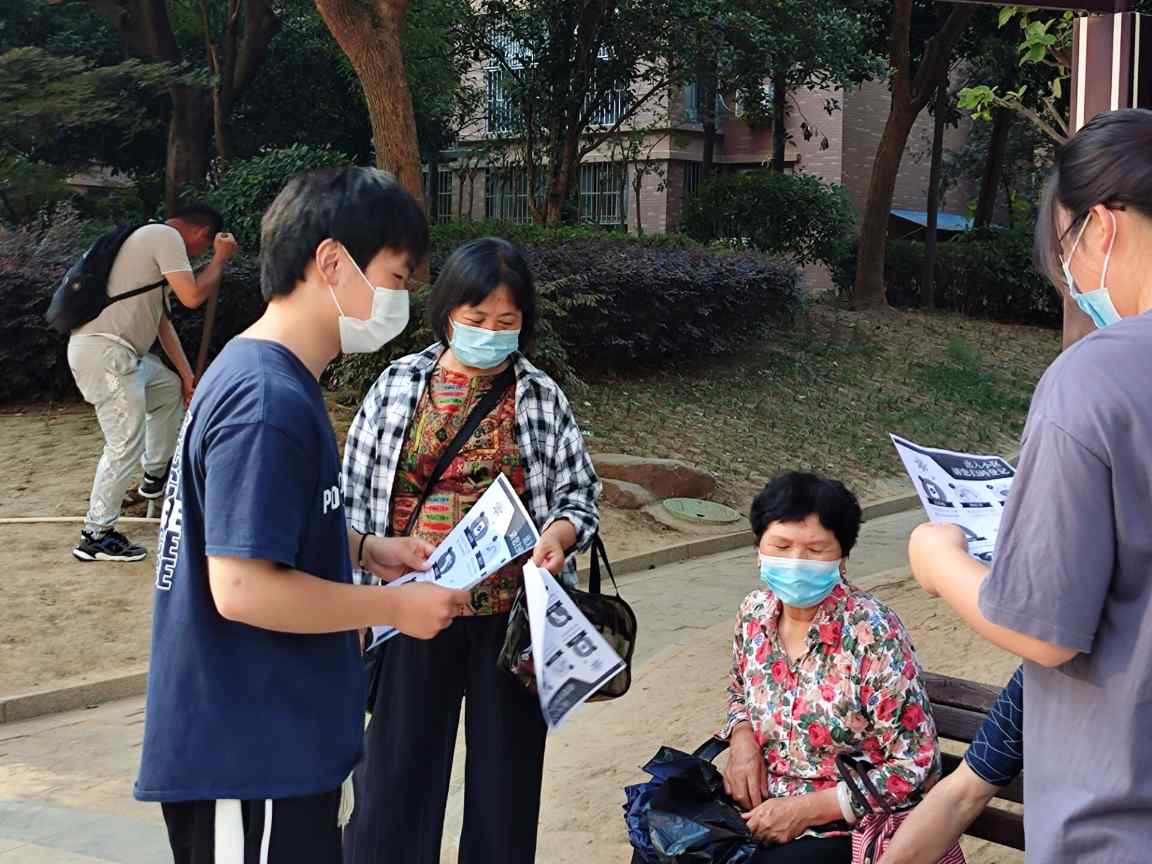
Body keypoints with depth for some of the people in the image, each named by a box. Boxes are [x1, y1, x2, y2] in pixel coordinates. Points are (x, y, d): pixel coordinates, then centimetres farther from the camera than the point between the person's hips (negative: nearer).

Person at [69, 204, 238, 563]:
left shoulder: (153, 239, 24)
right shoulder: (167, 236, -6)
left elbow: (163, 320, 25)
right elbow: (193, 296, -15)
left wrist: (188, 376, 24)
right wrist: (221, 257, 2)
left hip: (120, 353, 10)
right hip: (103, 351, -10)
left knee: (170, 388, 28)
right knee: (127, 444, -9)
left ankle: (156, 477, 37)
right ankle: (95, 536, -3)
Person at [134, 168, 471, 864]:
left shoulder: (269, 377, 8)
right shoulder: (268, 403, -23)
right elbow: (243, 588, -27)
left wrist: (366, 550, 7)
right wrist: (395, 607, -16)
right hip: (251, 757, -10)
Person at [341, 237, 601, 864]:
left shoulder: (541, 397, 3)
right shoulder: (399, 385, 1)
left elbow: (579, 491, 6)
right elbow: (356, 496, 5)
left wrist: (560, 531, -16)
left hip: (512, 614, 1)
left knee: (506, 771, 10)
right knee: (397, 770, 4)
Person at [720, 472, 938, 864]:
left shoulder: (873, 634, -20)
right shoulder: (755, 613, -2)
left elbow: (916, 765, -16)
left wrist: (809, 809, -19)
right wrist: (742, 737, -4)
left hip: (844, 826, -6)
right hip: (760, 803, 6)